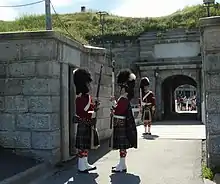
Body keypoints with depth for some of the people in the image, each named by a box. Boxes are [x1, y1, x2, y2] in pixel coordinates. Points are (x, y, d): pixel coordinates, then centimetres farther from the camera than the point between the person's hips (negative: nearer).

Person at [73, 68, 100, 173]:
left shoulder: (88, 96, 13)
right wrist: (93, 113, -24)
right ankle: (82, 166, 6)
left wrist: (94, 107, 0)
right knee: (82, 145, -2)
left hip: (88, 125, 10)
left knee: (86, 145, 16)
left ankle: (85, 164, 25)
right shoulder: (80, 98, -17)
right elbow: (80, 113, -23)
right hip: (83, 125, -10)